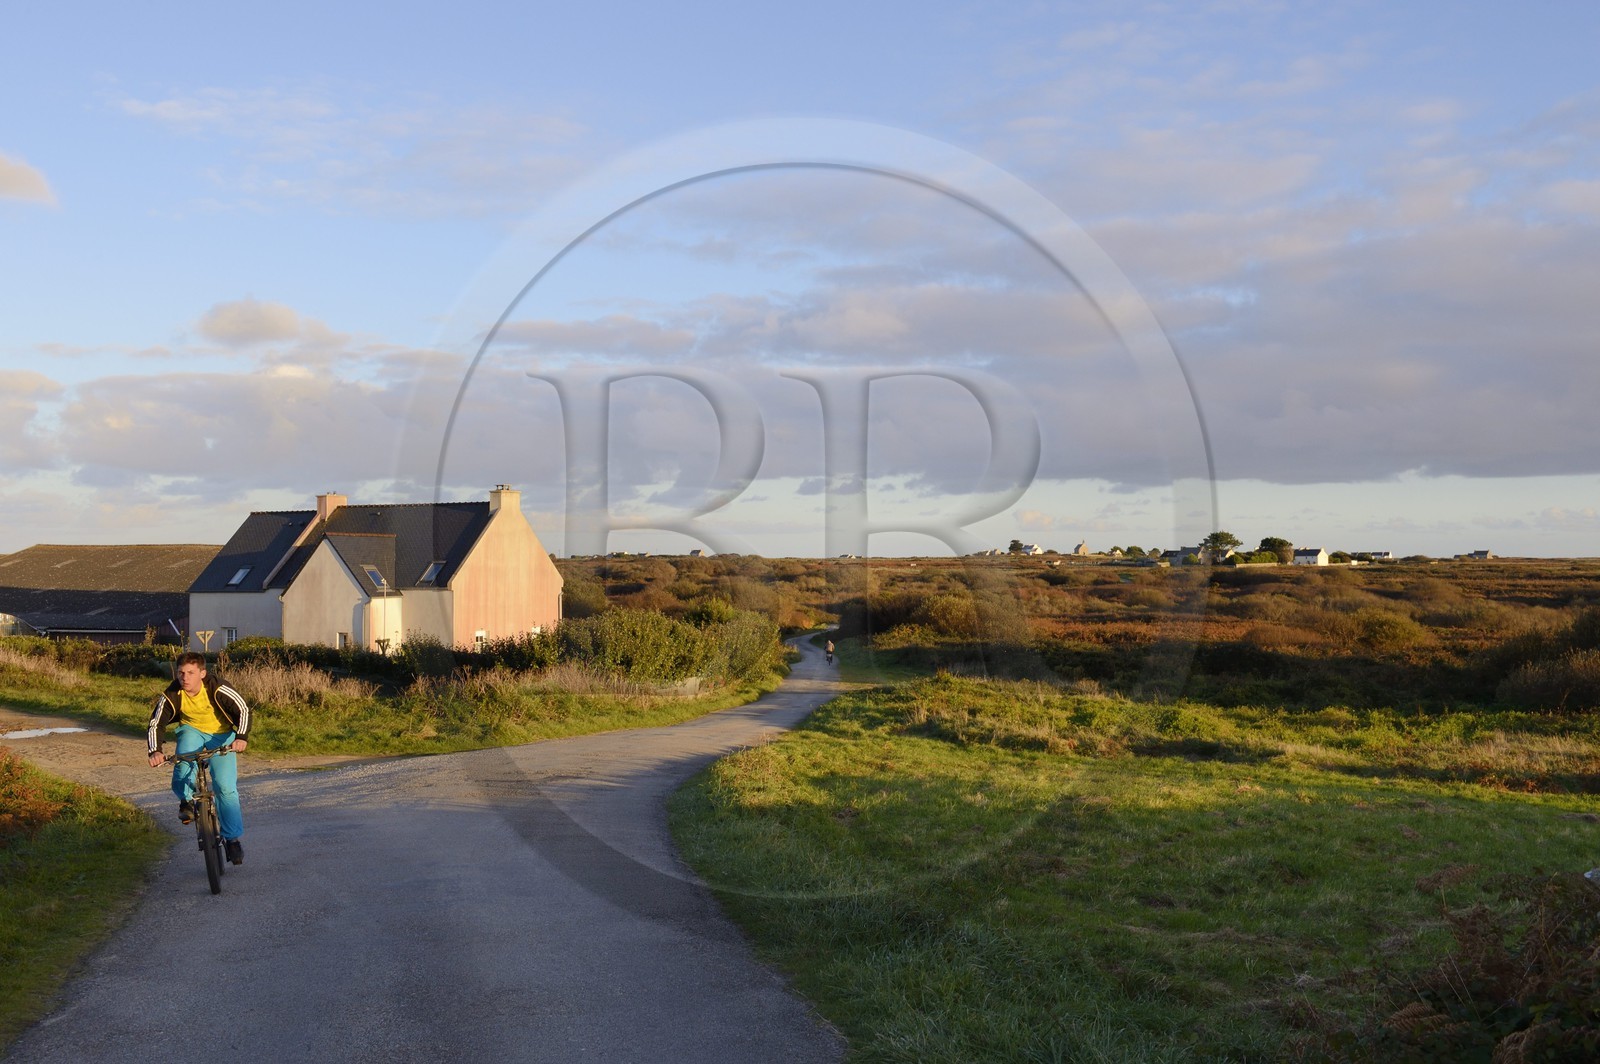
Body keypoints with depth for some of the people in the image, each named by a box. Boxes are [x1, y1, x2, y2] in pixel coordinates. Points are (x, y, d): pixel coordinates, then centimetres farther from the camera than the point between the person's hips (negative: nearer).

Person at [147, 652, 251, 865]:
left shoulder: (217, 689, -29)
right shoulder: (172, 695, -23)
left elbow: (243, 709, -23)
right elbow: (155, 724, -16)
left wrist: (241, 736, -38)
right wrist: (155, 751, -31)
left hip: (221, 734, -2)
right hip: (191, 730, 2)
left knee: (225, 786, -14)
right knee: (183, 768, -32)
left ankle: (234, 838, 1)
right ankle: (187, 799, 2)